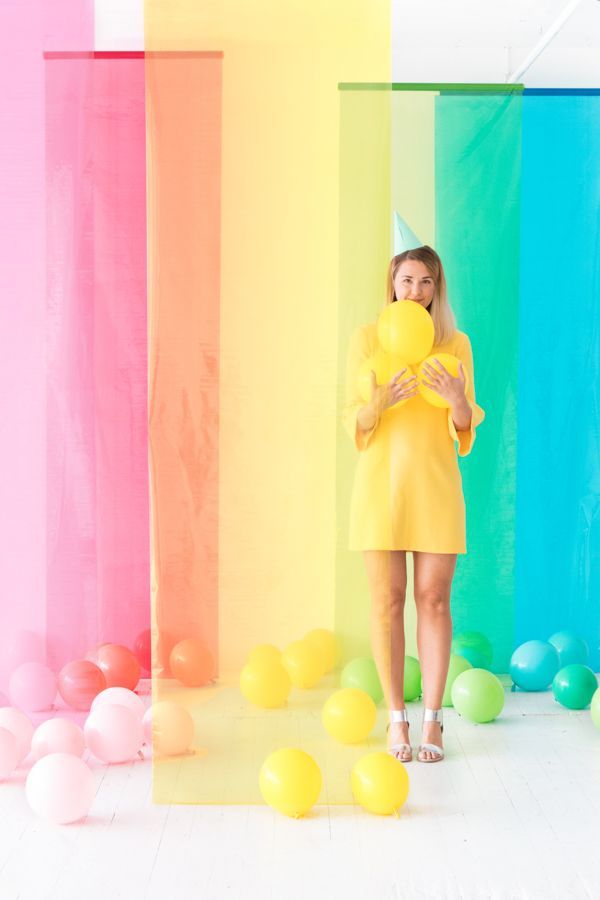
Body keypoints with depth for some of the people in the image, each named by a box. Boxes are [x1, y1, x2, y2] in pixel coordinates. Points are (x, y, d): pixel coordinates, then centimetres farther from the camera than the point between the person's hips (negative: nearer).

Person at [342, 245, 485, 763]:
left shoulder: (456, 344, 6)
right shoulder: (367, 338, 4)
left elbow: (465, 430, 5)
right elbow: (353, 423, 0)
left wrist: (457, 399, -18)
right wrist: (382, 401, -21)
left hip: (435, 486, 1)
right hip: (381, 485, 0)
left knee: (433, 599, 0)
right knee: (388, 600, 2)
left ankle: (432, 719, 10)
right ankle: (397, 718, 12)